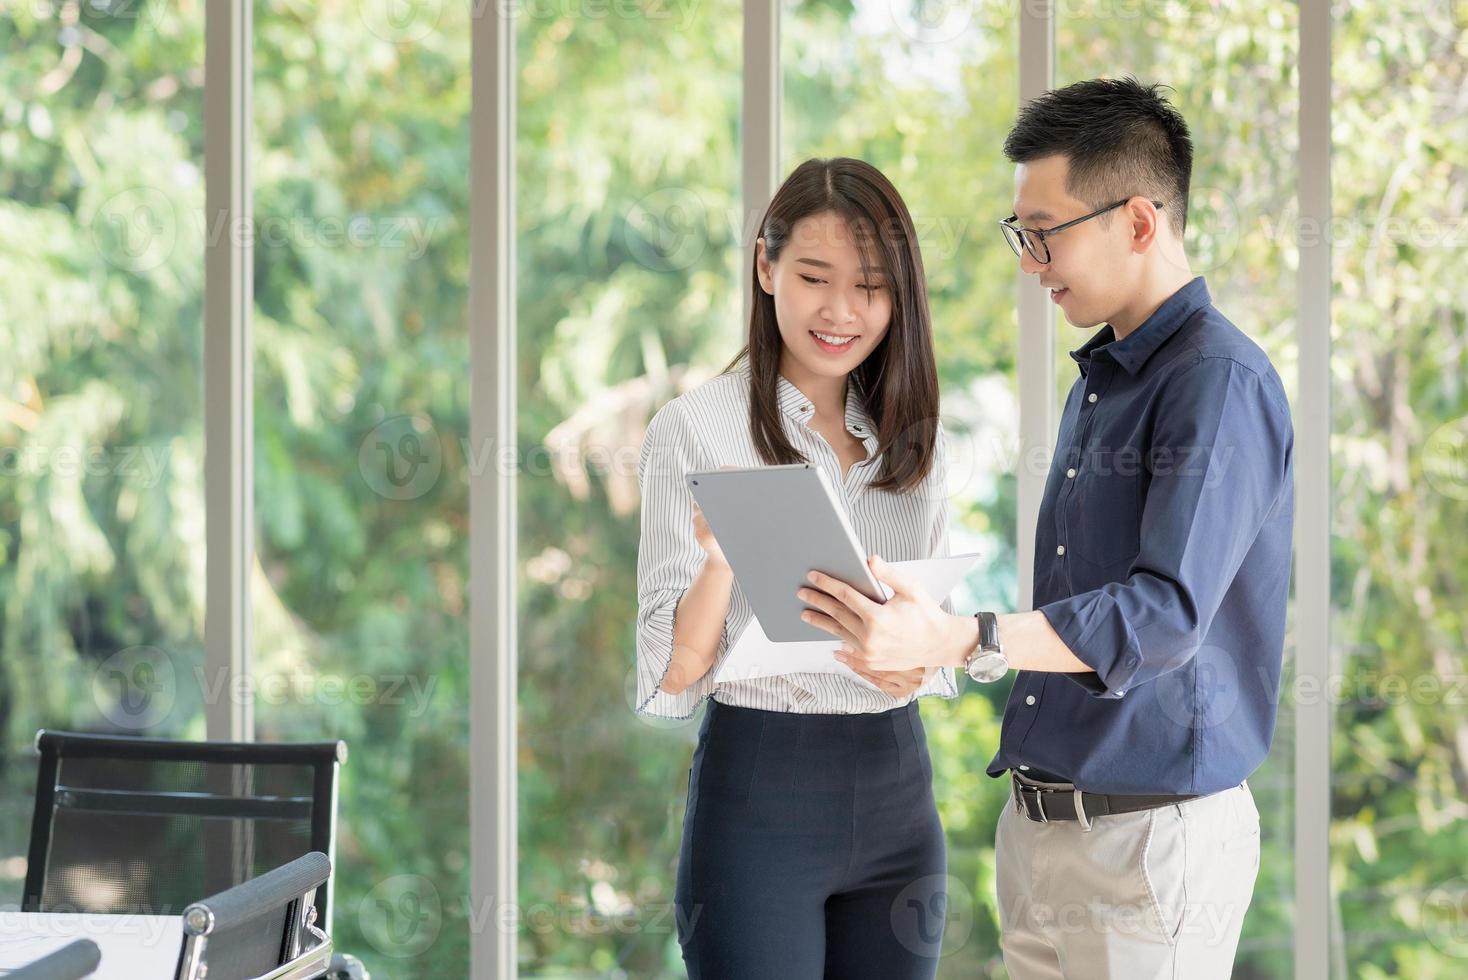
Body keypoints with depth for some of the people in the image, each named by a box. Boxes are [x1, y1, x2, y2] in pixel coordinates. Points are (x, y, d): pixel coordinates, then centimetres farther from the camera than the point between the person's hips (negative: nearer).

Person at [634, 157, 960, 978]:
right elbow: (676, 669, -7)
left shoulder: (914, 436, 11)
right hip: (758, 781, -5)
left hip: (896, 781, 5)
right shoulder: (695, 429, -5)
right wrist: (721, 556, -27)